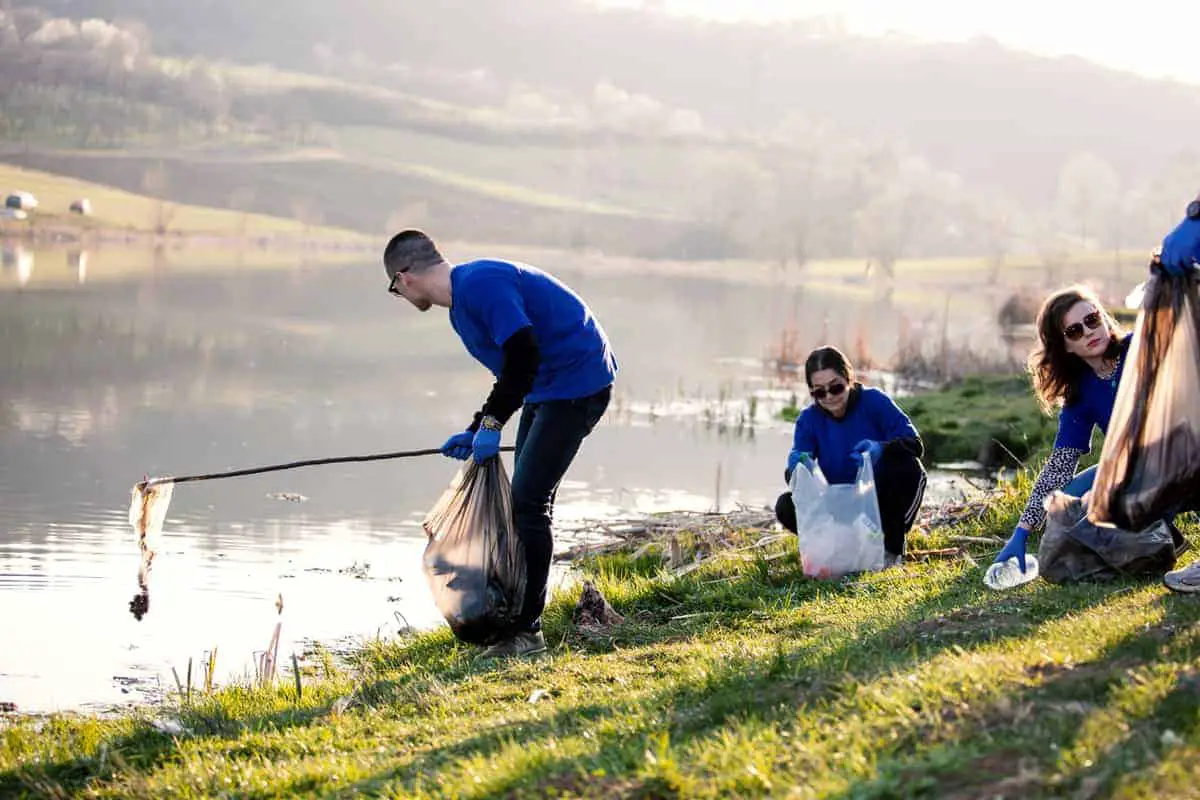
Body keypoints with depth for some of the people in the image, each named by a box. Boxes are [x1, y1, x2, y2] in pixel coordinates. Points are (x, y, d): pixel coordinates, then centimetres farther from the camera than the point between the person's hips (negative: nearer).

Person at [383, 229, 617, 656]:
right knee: (525, 499, 16)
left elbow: (524, 354, -27)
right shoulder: (461, 308, 14)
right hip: (548, 388, 11)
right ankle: (519, 613, 25)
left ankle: (527, 629, -7)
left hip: (577, 381, -11)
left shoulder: (479, 284, -19)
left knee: (528, 501, -12)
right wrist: (476, 432, 16)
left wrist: (492, 424, -20)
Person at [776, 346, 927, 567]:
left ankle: (892, 548, -12)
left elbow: (915, 443, -20)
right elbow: (794, 468, -14)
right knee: (786, 507, -23)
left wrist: (881, 449, -42)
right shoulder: (809, 419, -5)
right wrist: (798, 467, -40)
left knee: (906, 465, -32)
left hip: (882, 502, -2)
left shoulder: (874, 401, -12)